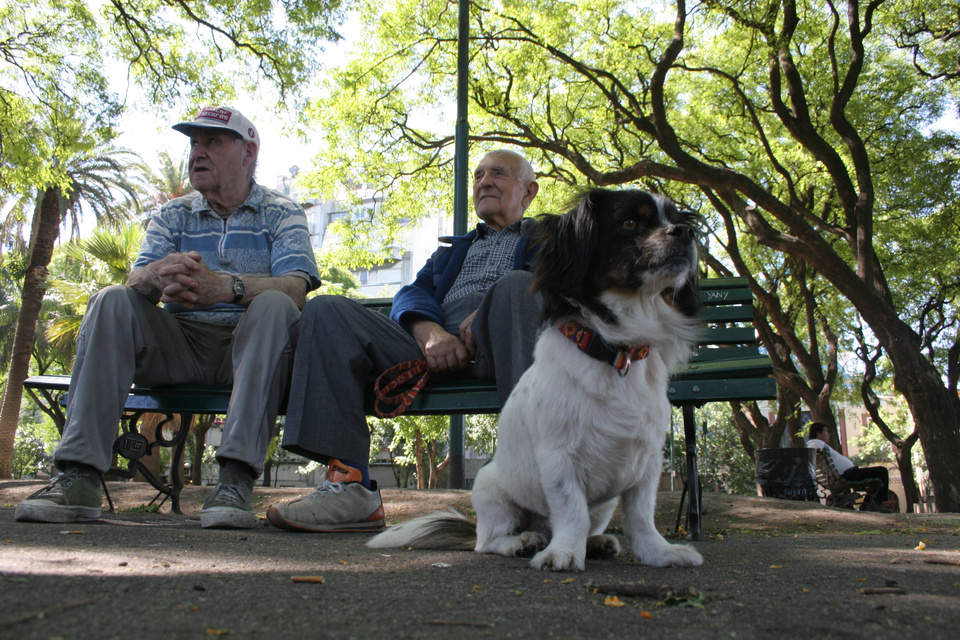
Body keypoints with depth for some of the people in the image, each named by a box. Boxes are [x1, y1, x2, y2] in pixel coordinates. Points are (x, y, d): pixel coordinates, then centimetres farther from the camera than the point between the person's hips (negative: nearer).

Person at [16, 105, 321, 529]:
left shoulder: (281, 214, 6)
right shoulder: (172, 216, 16)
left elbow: (295, 288, -13)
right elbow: (136, 281, -2)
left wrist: (224, 286, -33)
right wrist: (158, 275, -29)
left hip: (248, 346, -3)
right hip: (178, 344, 3)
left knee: (274, 306, -32)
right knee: (111, 302, -20)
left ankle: (237, 479, -41)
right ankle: (79, 477, -27)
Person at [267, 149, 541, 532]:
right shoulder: (452, 249, 39)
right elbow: (413, 293, 20)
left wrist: (488, 314, -15)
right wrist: (429, 330, -7)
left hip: (498, 349, -4)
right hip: (436, 352, 4)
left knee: (516, 284, -34)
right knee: (327, 310, -13)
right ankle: (350, 485, -27)